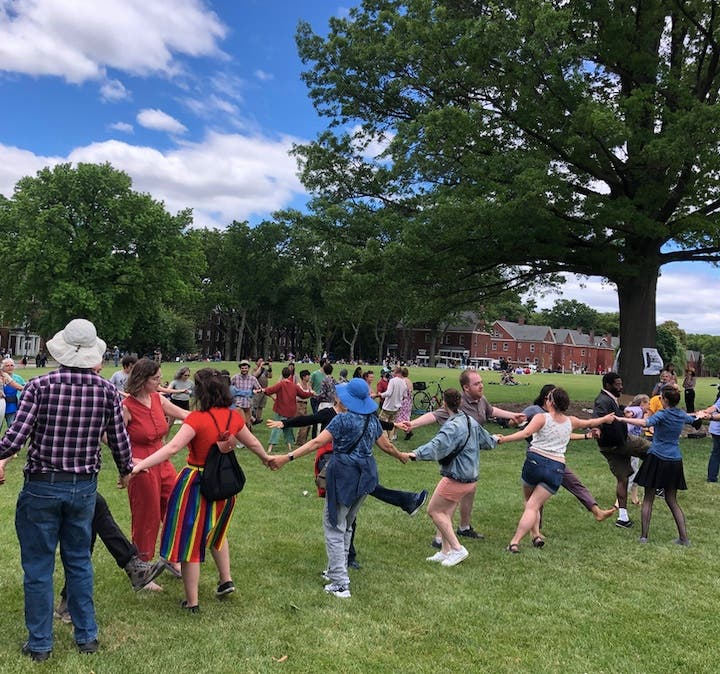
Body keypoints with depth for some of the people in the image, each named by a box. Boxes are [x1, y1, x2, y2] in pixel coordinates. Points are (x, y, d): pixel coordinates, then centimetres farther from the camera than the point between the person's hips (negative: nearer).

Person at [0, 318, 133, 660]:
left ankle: (39, 643, 24)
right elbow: (120, 442, -1)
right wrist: (126, 471, 18)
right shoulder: (108, 391, -7)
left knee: (38, 567, 12)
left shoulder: (39, 386, -14)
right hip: (84, 487, 3)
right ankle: (87, 636, 28)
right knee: (79, 562, 18)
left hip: (42, 487, -2)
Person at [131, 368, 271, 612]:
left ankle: (192, 602, 16)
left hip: (196, 484, -6)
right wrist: (266, 458, 32)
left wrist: (139, 466, -30)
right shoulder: (234, 417, -2)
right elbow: (252, 442, 13)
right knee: (215, 530, 31)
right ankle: (226, 579, 32)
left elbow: (172, 448, -29)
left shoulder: (197, 419, -20)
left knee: (189, 540, 8)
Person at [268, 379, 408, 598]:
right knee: (346, 525, 21)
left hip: (344, 475, -7)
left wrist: (287, 457, -24)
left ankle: (340, 584, -2)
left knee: (334, 527, 1)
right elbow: (386, 445, 16)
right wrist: (401, 456, 37)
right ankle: (337, 570, 32)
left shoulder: (343, 419, -14)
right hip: (365, 475, 7)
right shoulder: (372, 419, 6)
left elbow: (317, 442, -21)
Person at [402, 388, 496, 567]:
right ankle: (445, 551, 20)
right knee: (446, 512, 16)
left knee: (433, 510, 3)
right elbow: (488, 441, 23)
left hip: (455, 479, -9)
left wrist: (417, 454, -50)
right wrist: (496, 439, 45)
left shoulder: (452, 426, -21)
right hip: (471, 477, 9)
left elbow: (437, 445, -39)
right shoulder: (471, 421, 8)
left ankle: (457, 549, 2)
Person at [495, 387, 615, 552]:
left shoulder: (542, 418, -3)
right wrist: (605, 418, 48)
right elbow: (589, 423, 31)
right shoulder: (570, 422, 11)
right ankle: (515, 541, -10)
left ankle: (535, 535, 11)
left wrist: (504, 439, -22)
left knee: (529, 501, 21)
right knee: (533, 506, -1)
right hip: (556, 467, 2)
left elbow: (525, 433, -19)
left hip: (535, 460, -2)